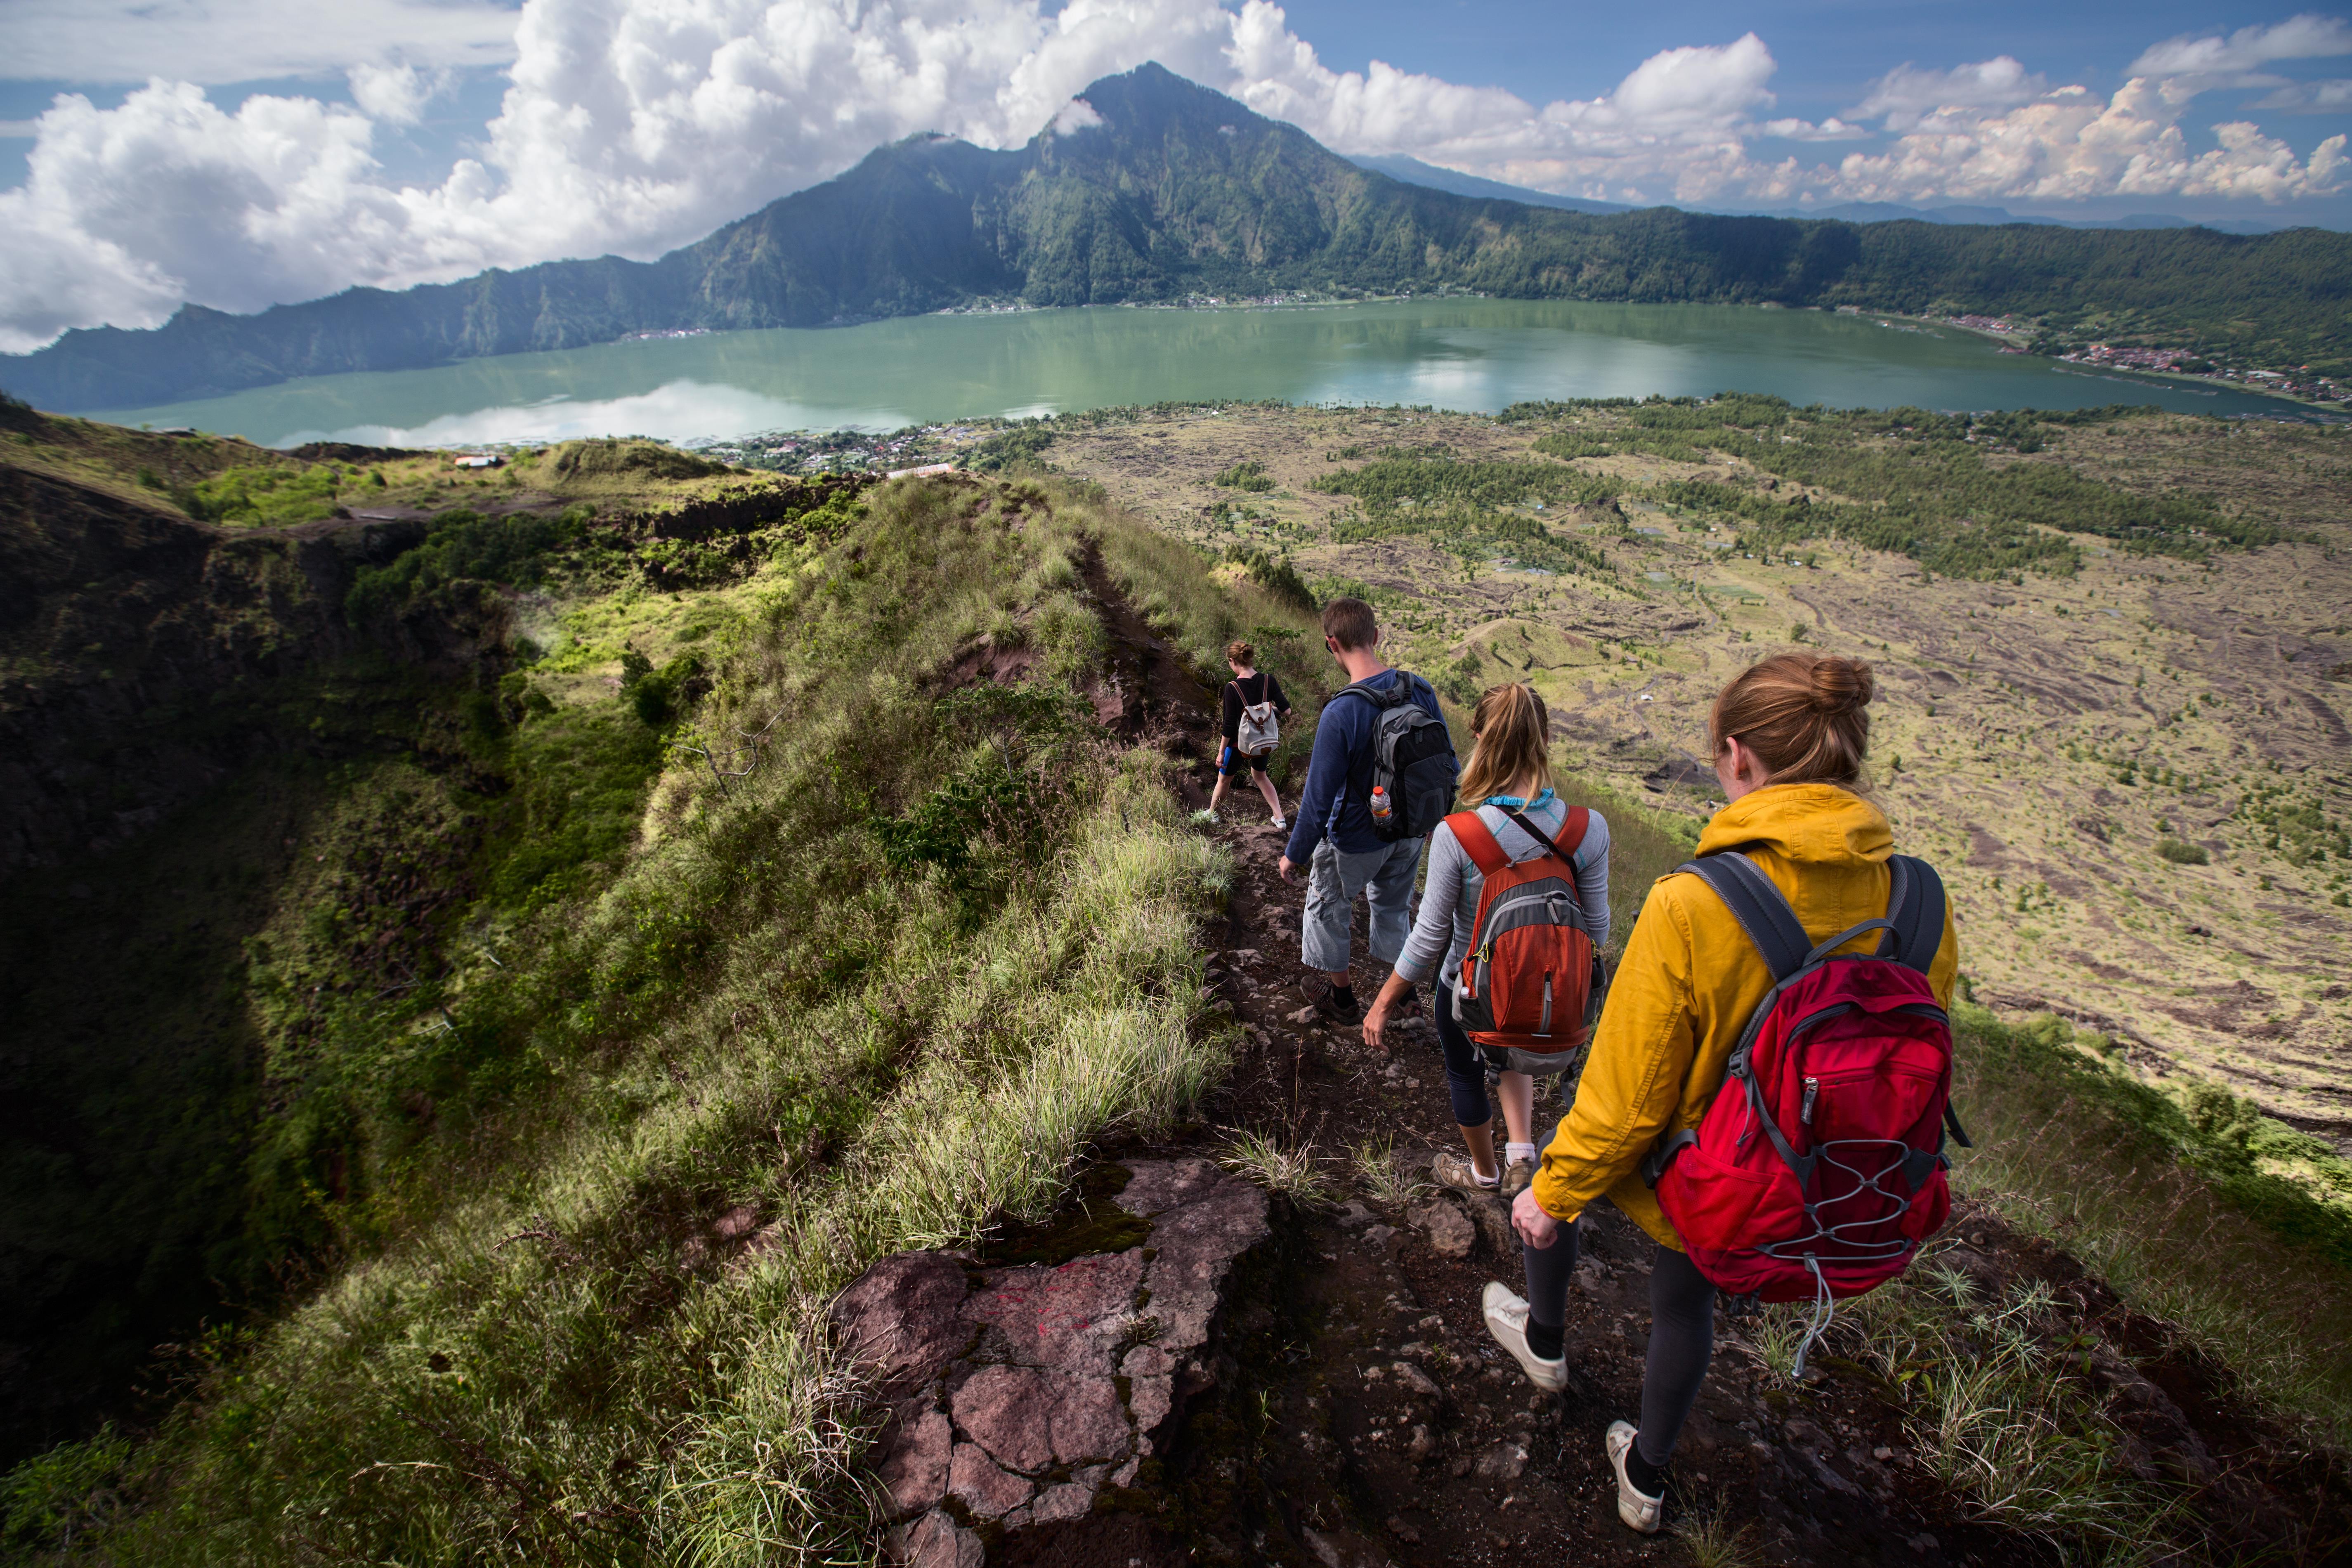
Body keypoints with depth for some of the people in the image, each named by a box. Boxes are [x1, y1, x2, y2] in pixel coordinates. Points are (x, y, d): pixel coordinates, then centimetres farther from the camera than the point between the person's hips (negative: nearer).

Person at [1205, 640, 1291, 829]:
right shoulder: (1268, 680, -12)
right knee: (1260, 775, 29)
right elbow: (1286, 709, -11)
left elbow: (1229, 725, -18)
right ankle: (1280, 819, 26)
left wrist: (1221, 752, -8)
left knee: (1224, 779, 21)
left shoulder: (1232, 687, -22)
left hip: (1239, 744, -4)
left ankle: (1212, 815, 41)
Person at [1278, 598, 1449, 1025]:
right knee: (1393, 905, 28)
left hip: (1356, 841, -5)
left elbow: (1318, 798, -25)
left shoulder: (1340, 713, -32)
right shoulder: (1420, 689, -13)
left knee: (1329, 906, 21)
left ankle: (1340, 995, 40)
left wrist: (1294, 856, -11)